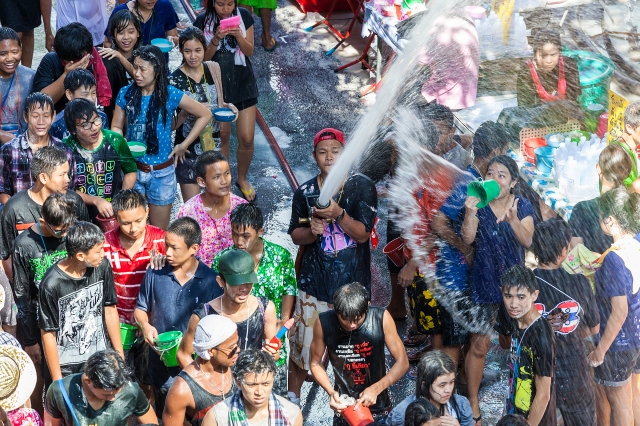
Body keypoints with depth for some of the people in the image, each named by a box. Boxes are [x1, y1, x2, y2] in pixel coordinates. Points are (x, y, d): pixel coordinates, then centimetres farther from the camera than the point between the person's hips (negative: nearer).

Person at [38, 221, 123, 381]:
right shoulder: (51, 284, -22)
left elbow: (110, 310, 3)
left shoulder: (102, 267, -10)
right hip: (67, 367, -4)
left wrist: (119, 356, 7)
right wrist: (57, 380, -8)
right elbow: (48, 334, -12)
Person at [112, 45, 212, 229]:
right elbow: (116, 127, 4)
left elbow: (205, 115, -2)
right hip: (133, 168, 1)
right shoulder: (125, 94, -4)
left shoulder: (170, 95, -10)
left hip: (162, 172, -1)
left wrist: (183, 146, -2)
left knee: (159, 231, 8)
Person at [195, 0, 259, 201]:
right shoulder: (202, 22, -11)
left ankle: (242, 179, 24)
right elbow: (204, 58, -10)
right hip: (217, 86, -1)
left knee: (246, 139, -1)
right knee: (222, 136, 10)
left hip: (243, 83, 1)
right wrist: (217, 39, -26)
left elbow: (249, 51, -2)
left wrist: (238, 35, -21)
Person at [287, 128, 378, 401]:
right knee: (301, 346, 4)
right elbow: (295, 235, 8)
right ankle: (292, 399, 23)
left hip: (353, 283, -1)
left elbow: (362, 234, -10)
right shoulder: (305, 192, 3)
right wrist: (312, 232, -15)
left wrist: (338, 213, -27)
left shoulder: (362, 187, -4)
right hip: (314, 283, 1)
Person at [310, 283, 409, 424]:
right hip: (344, 407, 0)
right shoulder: (324, 323, -17)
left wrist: (376, 389, -23)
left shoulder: (381, 318, -19)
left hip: (378, 409, 0)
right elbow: (316, 363, -3)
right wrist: (331, 392, -18)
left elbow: (402, 362, -12)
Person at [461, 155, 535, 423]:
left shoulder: (523, 206, -3)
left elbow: (527, 241, -16)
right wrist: (470, 213, -34)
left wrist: (513, 219, -34)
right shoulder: (478, 204, -5)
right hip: (484, 282, -2)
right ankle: (473, 404, 6)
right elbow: (468, 238, -17)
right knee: (479, 345, -2)